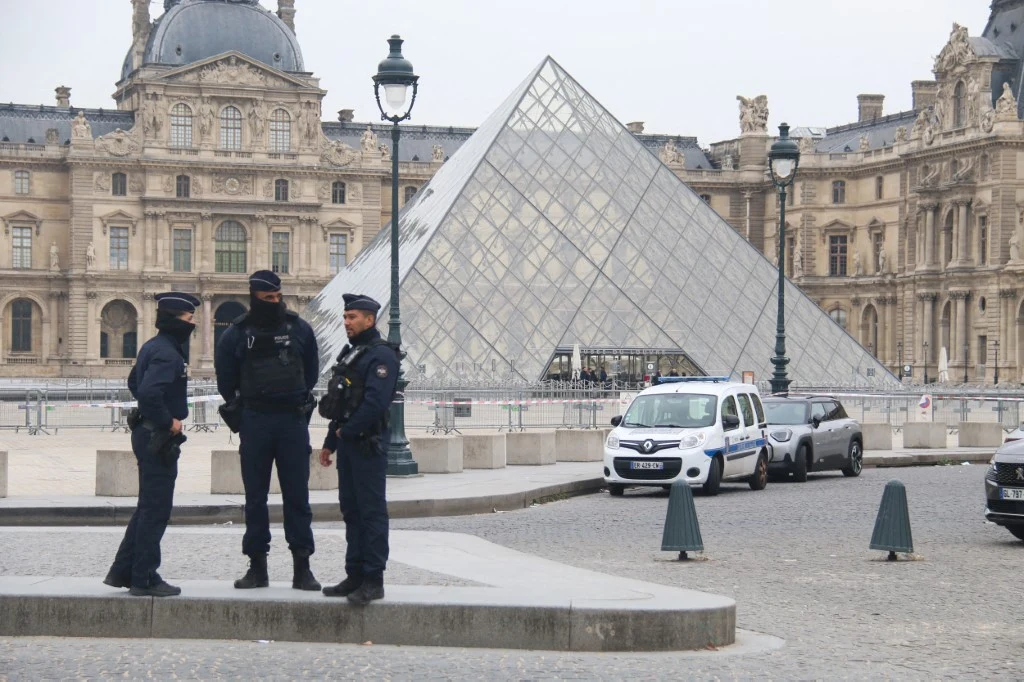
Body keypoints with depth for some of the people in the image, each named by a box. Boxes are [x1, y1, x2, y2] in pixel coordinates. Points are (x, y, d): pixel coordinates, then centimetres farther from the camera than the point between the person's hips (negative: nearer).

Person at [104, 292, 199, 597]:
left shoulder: (153, 346, 13)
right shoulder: (167, 353, -19)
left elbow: (134, 383, 27)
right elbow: (149, 392, -33)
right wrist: (168, 421, -20)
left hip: (147, 432, 11)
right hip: (159, 439, -11)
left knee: (148, 508, 17)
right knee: (156, 511, -4)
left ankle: (122, 572, 22)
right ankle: (145, 579, 2)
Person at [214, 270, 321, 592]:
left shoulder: (299, 329, 3)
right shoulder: (237, 334, 1)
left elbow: (311, 372, 16)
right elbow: (226, 382, 12)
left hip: (293, 420, 0)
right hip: (254, 421, 0)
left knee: (297, 495, -1)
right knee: (255, 497, 4)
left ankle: (302, 568, 3)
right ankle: (257, 566, 11)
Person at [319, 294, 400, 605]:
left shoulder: (381, 355, -12)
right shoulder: (349, 353, 18)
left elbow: (376, 402, -23)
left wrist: (347, 431, -14)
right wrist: (330, 442, 20)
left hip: (369, 444, -10)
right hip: (347, 442, 10)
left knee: (372, 510, -7)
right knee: (351, 509, 12)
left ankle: (373, 580, -5)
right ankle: (355, 576, 18)